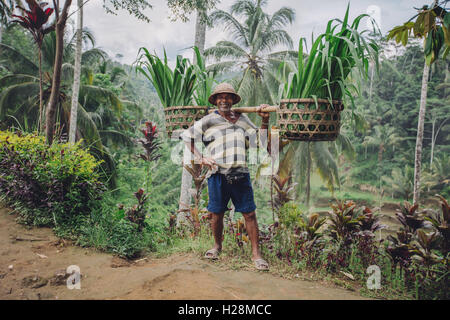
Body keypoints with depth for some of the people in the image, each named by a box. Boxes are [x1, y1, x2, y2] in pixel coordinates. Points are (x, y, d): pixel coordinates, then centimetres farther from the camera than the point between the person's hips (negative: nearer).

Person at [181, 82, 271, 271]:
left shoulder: (242, 119, 18)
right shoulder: (208, 121, 8)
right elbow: (186, 137, 11)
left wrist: (265, 120, 9)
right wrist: (200, 158, 2)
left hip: (240, 174, 2)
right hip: (217, 174, -1)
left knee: (249, 214, 0)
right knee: (216, 214, 9)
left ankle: (256, 254, 11)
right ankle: (217, 246, 34)